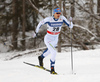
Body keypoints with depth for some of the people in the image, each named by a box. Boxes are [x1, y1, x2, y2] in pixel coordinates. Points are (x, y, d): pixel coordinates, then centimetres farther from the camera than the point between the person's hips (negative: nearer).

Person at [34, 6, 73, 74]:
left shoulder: (62, 18, -16)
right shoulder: (49, 19, -24)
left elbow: (70, 26, -16)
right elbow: (41, 23, -7)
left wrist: (71, 24, -38)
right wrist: (36, 32, 3)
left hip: (55, 39, 6)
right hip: (48, 39, -6)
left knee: (49, 50, 32)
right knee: (54, 53, -23)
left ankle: (41, 58, 63)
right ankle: (52, 69, -8)